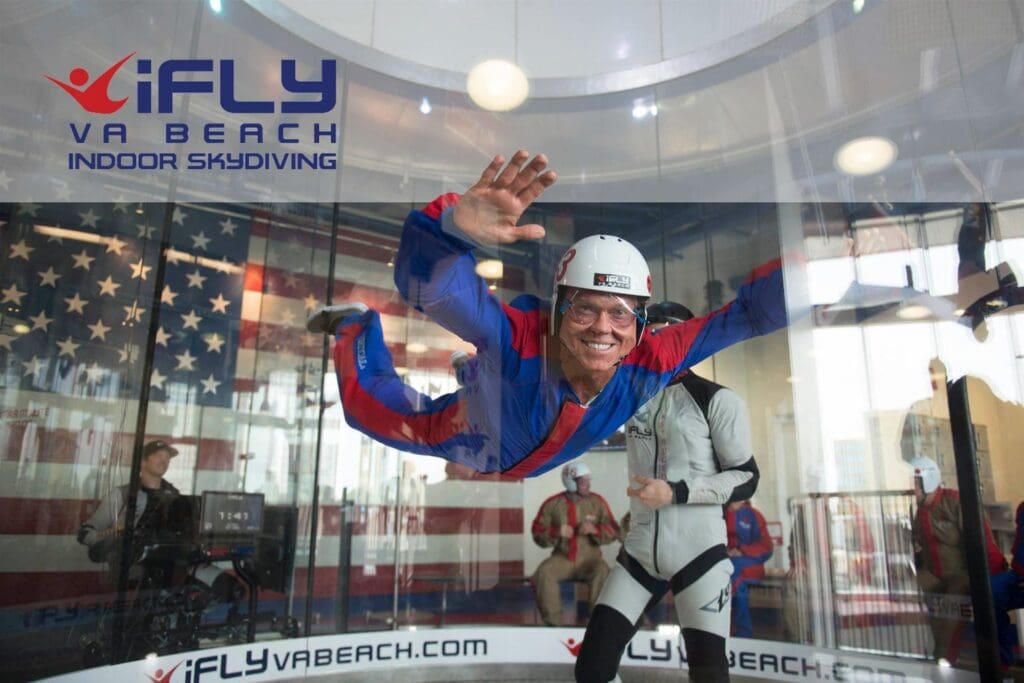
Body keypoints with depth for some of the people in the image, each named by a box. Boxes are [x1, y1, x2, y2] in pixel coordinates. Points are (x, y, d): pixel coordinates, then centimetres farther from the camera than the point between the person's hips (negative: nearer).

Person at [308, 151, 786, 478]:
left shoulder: (652, 365, -36)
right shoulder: (518, 336, -47)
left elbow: (750, 312, -33)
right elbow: (429, 283, -60)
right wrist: (455, 227, -81)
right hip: (470, 437, -4)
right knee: (368, 402, 16)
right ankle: (355, 328, 41)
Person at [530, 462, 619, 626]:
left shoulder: (597, 501, -1)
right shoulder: (553, 503, -1)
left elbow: (613, 531, 1)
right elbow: (538, 532, 3)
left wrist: (594, 530, -19)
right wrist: (555, 532, -17)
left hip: (590, 558, 0)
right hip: (562, 558, 1)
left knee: (602, 573, -32)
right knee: (543, 573, -27)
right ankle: (553, 622, -13)